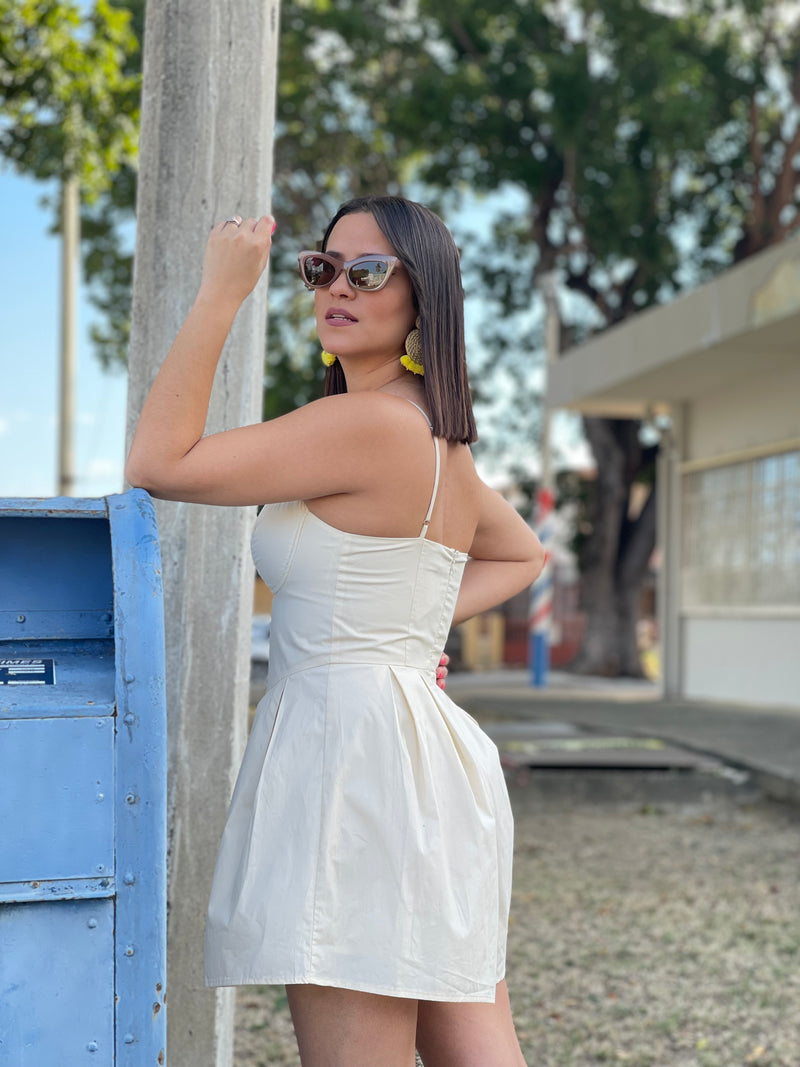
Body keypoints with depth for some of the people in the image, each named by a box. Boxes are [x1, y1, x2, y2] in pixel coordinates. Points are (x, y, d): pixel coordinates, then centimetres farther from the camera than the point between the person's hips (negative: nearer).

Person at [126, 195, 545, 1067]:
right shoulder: (440, 440, 16)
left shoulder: (369, 423, -13)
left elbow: (158, 464, -11)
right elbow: (521, 556, 34)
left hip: (354, 744, -10)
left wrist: (219, 293, -7)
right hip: (432, 757, 10)